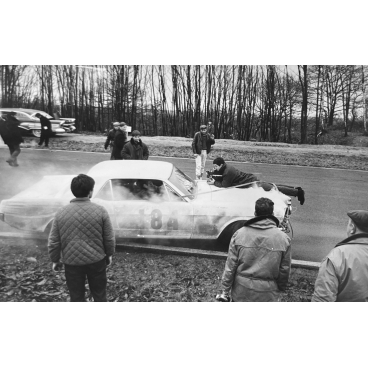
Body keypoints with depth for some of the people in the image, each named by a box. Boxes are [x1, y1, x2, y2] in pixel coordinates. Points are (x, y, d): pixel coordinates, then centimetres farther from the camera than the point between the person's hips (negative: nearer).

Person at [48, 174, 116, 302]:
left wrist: (55, 260, 13)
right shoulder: (100, 211, -12)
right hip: (96, 260, -1)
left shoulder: (61, 213, -8)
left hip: (72, 261, 1)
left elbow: (53, 242, -2)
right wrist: (109, 254, 12)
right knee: (99, 294, 18)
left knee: (76, 296, 17)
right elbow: (109, 238, -5)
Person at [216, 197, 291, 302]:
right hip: (267, 296, 0)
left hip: (241, 292, 1)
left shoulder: (240, 234, -11)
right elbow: (284, 270, -2)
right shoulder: (283, 239, -11)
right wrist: (280, 289, 15)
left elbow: (230, 266, -8)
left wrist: (225, 290, 2)